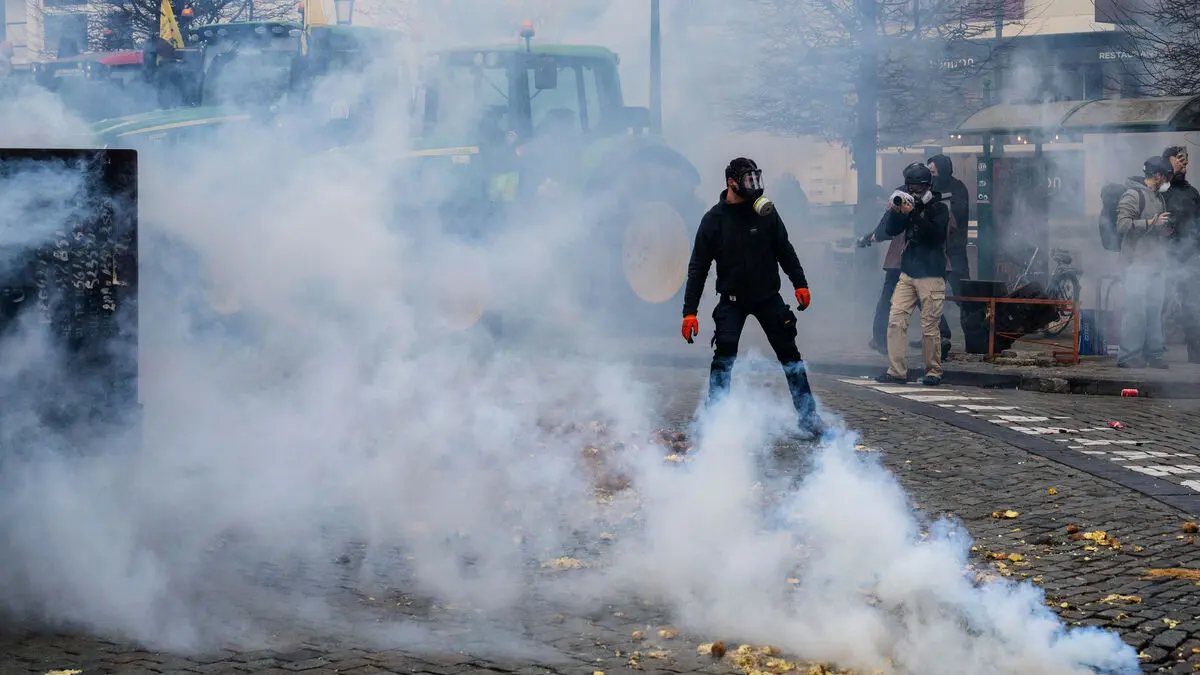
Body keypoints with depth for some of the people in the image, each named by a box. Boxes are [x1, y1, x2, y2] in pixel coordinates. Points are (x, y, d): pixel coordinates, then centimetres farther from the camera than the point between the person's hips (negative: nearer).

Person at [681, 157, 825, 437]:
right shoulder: (714, 219, -6)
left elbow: (785, 251, 8)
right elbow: (698, 268, -4)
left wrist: (800, 284, 1)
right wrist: (689, 311, -8)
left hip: (767, 296, 2)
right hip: (732, 299, -2)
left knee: (789, 353, 3)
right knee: (724, 356, -16)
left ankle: (807, 416, 11)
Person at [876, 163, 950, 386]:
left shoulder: (939, 208, -1)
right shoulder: (909, 206, 15)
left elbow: (935, 232, -18)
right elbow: (890, 230, 10)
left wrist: (912, 215, -27)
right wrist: (894, 211, -8)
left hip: (931, 275, -5)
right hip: (907, 273, 5)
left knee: (929, 327, -4)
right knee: (896, 321, -5)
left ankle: (933, 372, 8)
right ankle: (897, 371, -3)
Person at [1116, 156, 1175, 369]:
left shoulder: (1159, 197, 22)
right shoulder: (1134, 195, -8)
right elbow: (1123, 225, -19)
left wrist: (1167, 231, 15)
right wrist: (1151, 222, -21)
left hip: (1155, 264, 9)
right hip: (1138, 264, -9)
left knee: (1155, 309, 7)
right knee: (1136, 309, -10)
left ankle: (1153, 353, 12)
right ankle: (1128, 356, -7)